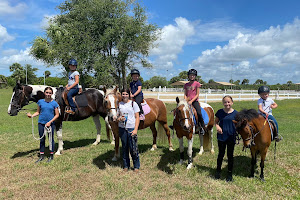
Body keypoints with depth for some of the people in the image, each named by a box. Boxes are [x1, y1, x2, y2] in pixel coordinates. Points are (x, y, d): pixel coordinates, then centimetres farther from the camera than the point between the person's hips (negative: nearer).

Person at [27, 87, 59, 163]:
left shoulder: (54, 103, -5)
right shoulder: (40, 102, 1)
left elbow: (57, 115, -4)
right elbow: (38, 112, 10)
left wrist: (50, 122, -14)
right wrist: (32, 115, -8)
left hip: (50, 124, -2)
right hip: (41, 123, 2)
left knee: (51, 139, 7)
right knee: (42, 139, 12)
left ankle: (51, 155, 21)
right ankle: (41, 156, 24)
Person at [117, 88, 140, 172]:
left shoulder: (133, 104, -1)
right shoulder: (119, 104, 7)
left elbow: (137, 118, -2)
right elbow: (117, 116, 14)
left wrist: (135, 129, -11)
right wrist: (119, 119, -11)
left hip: (131, 129, -3)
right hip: (122, 129, 3)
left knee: (133, 148, -3)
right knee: (124, 148, 10)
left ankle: (136, 166, 15)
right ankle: (126, 166, 25)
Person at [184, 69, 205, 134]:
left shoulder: (197, 84, 3)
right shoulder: (186, 85, 14)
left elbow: (197, 95, -2)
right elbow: (185, 94, 13)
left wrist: (191, 101, -13)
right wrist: (185, 101, -6)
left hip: (194, 101, -4)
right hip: (187, 101, 4)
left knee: (199, 113, -24)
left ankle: (202, 127, -9)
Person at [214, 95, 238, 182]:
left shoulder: (235, 113, -5)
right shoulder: (220, 112, -3)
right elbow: (216, 122, 7)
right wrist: (217, 126, -13)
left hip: (231, 137, 0)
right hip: (221, 136, 1)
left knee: (230, 155, 11)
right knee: (221, 154, 13)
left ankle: (230, 173, 26)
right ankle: (218, 171, 32)